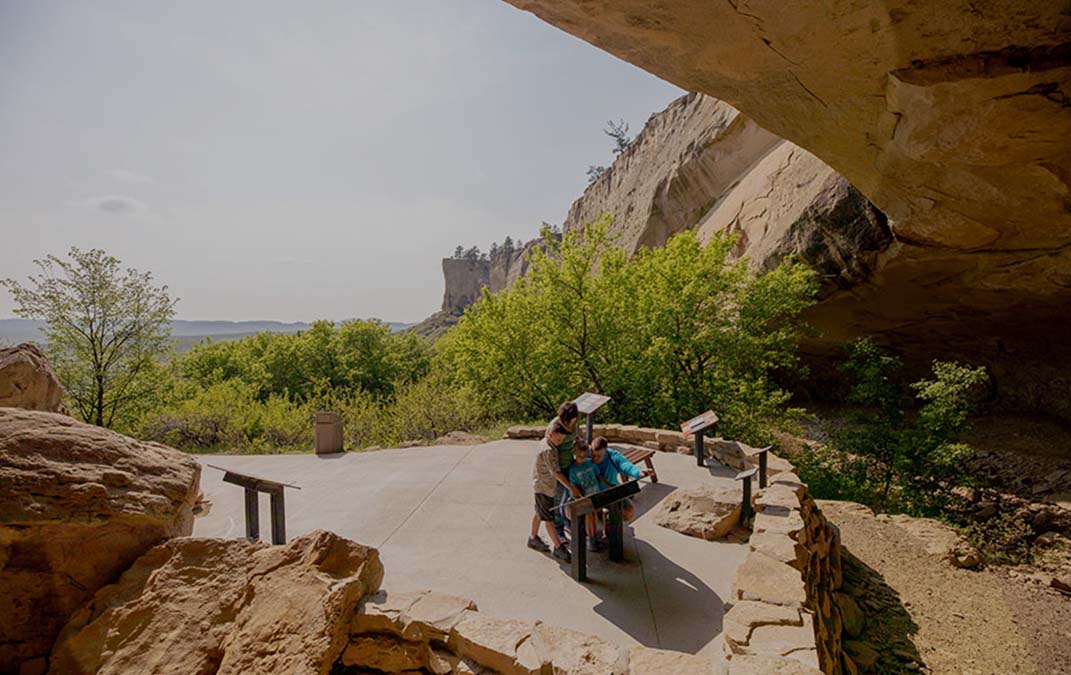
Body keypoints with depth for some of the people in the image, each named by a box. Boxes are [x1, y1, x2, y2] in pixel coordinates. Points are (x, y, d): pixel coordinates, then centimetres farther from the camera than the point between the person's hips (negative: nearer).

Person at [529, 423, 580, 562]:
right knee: (549, 518, -1)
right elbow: (556, 472, -30)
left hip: (542, 485, 10)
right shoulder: (548, 451, -28)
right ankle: (559, 548, 6)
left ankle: (533, 539, 37)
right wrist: (571, 488, -28)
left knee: (540, 513, 22)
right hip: (544, 487, -10)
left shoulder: (545, 442, 1)